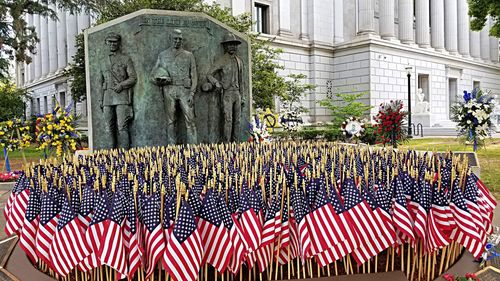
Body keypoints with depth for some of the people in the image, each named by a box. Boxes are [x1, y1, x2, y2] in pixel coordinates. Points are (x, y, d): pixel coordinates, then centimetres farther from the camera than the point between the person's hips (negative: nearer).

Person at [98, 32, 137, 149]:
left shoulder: (126, 59, 6)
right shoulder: (104, 62, 21)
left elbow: (133, 78, 0)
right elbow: (101, 82, 23)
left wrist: (121, 85, -16)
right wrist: (101, 99, 17)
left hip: (122, 96, -5)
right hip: (108, 97, 5)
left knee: (122, 127, -11)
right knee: (109, 128, 4)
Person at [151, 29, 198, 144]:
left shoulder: (189, 55, 12)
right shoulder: (163, 55, 14)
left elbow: (194, 76, 7)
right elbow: (153, 74, 16)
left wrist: (192, 93, -5)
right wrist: (160, 81, -7)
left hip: (185, 90, -1)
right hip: (169, 90, 1)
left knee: (190, 120, -7)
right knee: (170, 121, 2)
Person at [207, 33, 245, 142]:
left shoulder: (239, 61, 14)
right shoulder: (221, 60, -4)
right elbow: (209, 75, -6)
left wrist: (242, 96, 18)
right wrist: (216, 83, -25)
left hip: (237, 93, 6)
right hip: (227, 93, -6)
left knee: (237, 121, 6)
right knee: (228, 120, -12)